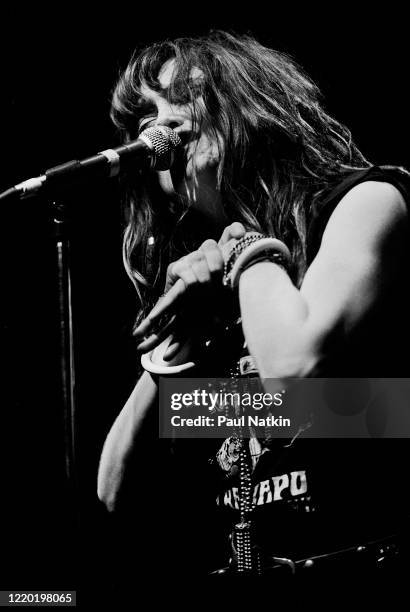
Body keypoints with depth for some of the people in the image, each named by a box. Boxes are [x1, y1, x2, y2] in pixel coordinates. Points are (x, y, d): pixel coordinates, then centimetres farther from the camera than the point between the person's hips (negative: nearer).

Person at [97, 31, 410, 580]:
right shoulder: (207, 297, 12)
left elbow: (297, 371, -19)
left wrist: (245, 247, -4)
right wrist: (176, 348, -1)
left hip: (359, 554, -4)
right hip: (234, 562, 4)